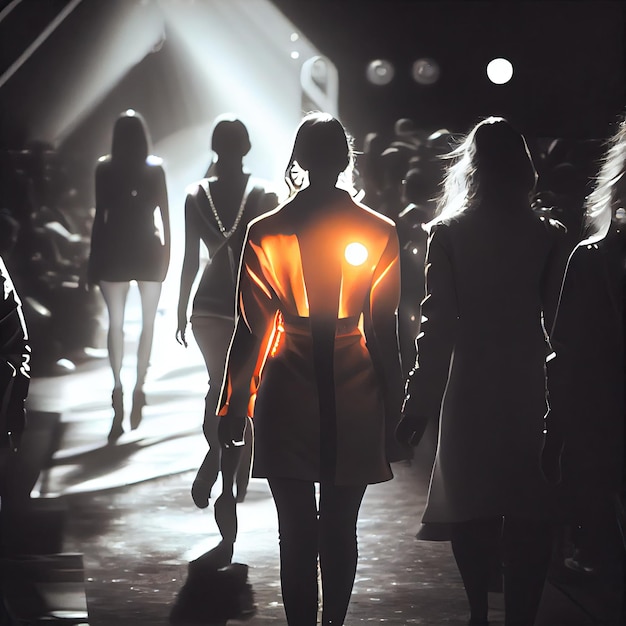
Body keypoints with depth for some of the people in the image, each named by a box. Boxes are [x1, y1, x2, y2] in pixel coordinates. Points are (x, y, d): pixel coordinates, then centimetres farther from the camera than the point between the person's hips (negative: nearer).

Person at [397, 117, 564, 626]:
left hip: (470, 393, 0)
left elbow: (437, 324, -6)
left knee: (472, 511, 13)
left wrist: (419, 402, -3)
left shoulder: (448, 234, -4)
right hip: (530, 393, 0)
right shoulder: (547, 236, -2)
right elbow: (561, 325, 1)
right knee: (530, 516, 3)